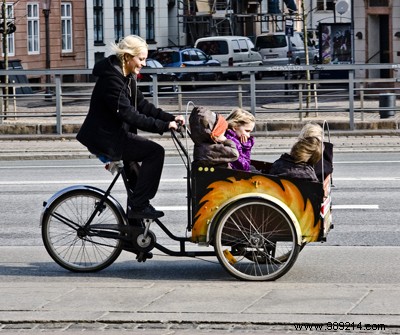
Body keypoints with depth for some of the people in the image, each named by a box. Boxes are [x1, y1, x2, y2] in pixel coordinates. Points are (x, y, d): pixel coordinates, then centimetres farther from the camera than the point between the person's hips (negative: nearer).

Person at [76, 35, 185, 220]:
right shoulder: (111, 78, -21)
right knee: (155, 152, -16)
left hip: (115, 134, 11)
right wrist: (163, 125, -27)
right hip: (105, 139, -11)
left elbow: (142, 105, 12)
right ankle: (138, 206, -14)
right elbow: (128, 114, -27)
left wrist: (170, 118, -1)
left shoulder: (128, 77, 11)